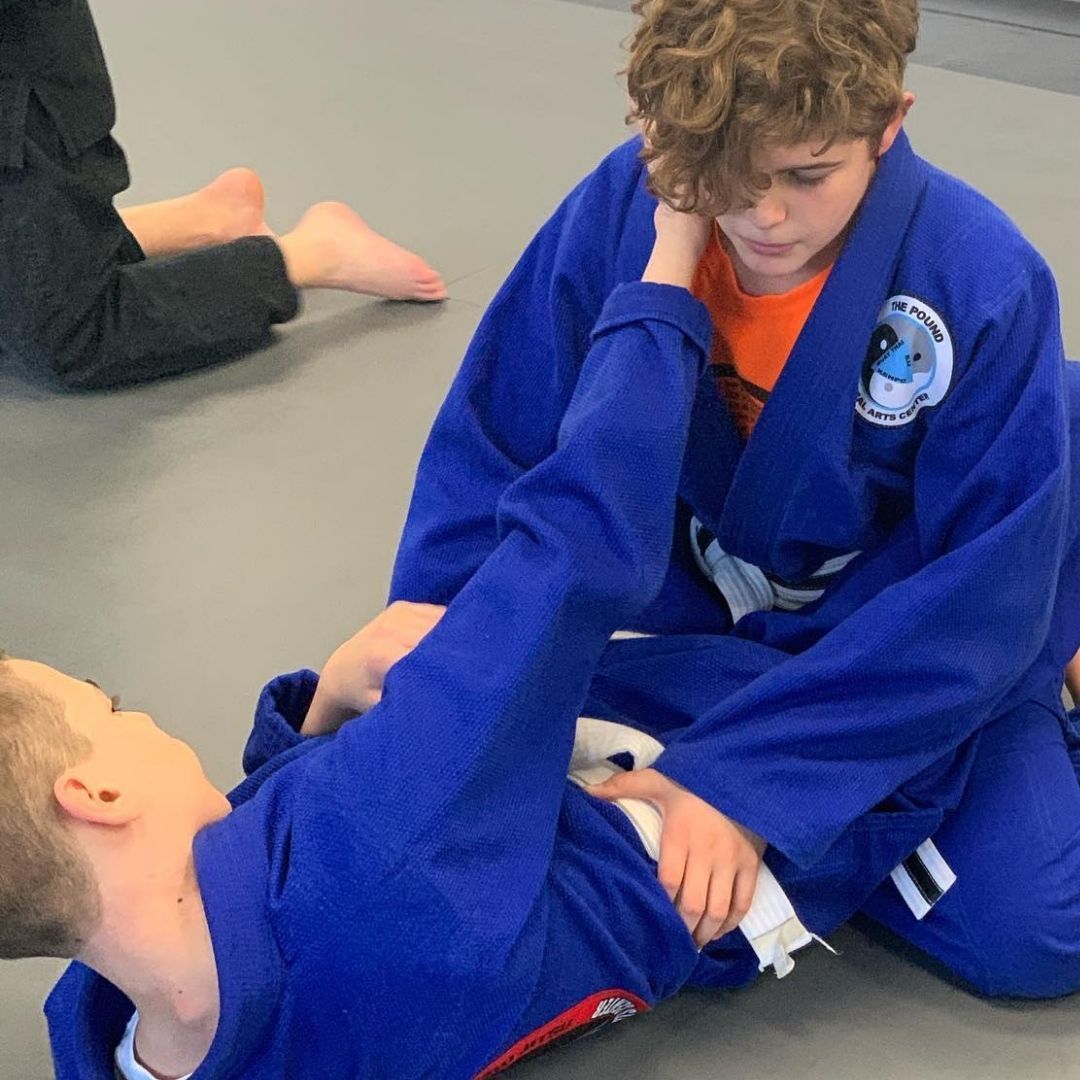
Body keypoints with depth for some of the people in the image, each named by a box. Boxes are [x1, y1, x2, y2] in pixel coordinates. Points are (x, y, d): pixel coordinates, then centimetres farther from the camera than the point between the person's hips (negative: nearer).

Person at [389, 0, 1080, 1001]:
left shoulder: (984, 287, -30)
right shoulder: (621, 210, -24)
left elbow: (978, 600, -27)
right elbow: (492, 454, -14)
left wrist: (743, 773, -34)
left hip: (926, 642, -3)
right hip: (705, 613, 3)